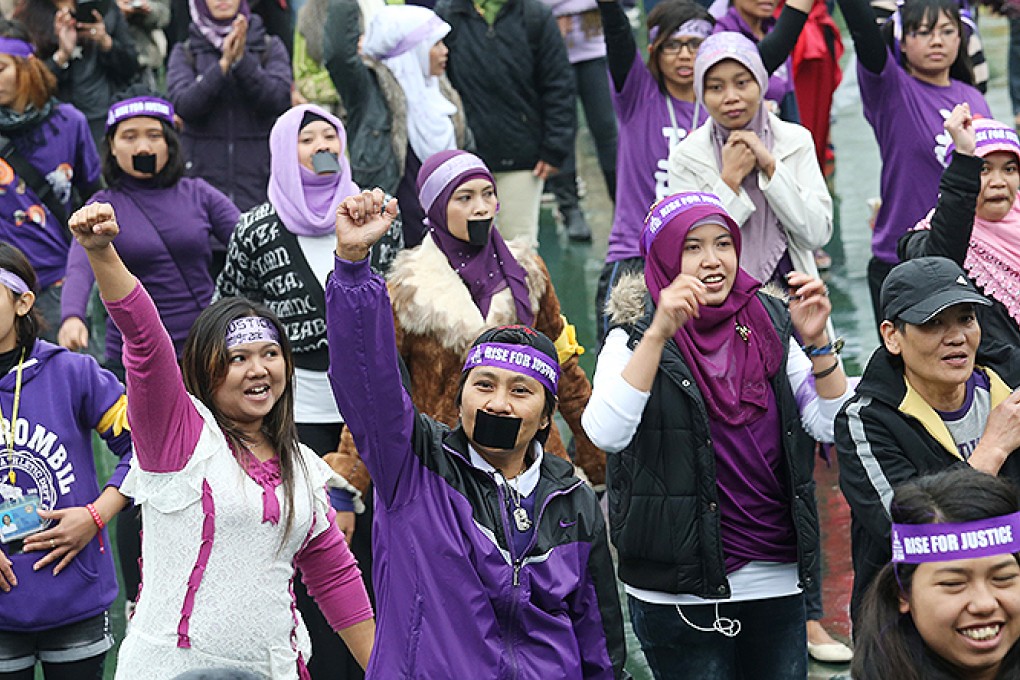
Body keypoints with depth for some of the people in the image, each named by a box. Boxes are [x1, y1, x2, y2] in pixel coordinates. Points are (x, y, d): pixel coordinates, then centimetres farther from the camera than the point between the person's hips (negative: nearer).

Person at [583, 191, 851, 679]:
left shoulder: (770, 326, 6)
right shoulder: (635, 338, -4)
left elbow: (832, 427, 0)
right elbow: (606, 434, -22)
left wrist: (817, 342, -14)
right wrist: (659, 334, -28)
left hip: (778, 581, 4)